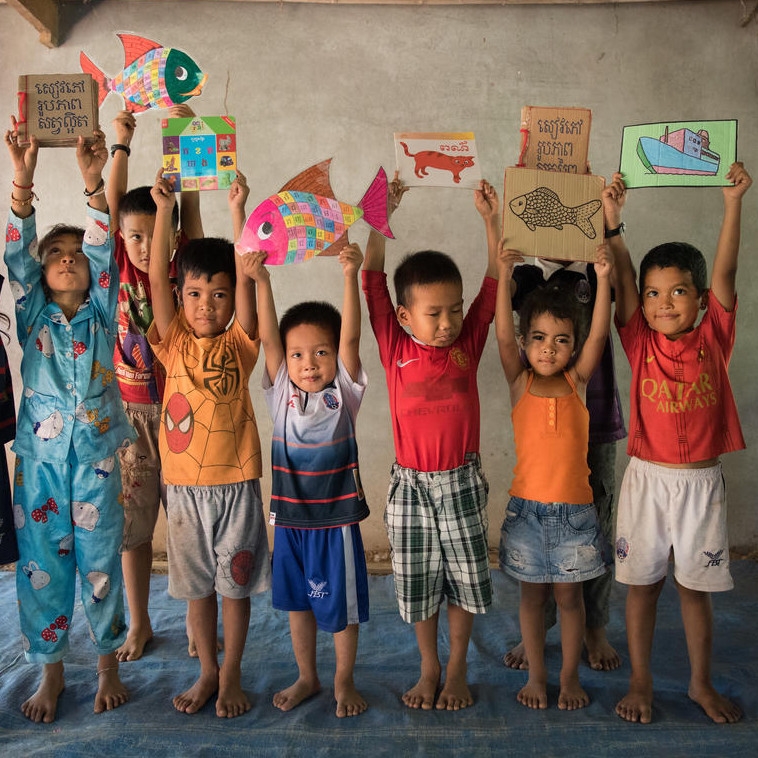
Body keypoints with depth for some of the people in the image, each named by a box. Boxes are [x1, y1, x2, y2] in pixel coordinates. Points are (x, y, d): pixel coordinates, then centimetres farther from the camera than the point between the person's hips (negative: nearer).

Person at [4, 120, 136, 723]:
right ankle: (51, 670, 24)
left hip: (96, 457, -1)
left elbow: (104, 251, -8)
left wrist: (93, 183, -19)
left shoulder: (101, 314, 5)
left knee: (100, 564, 6)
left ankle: (108, 663, 24)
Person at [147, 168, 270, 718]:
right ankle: (208, 672, 33)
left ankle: (232, 676, 28)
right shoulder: (174, 342, 0)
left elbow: (246, 280, -15)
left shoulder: (239, 344, -4)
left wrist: (238, 212, -21)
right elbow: (156, 277, -9)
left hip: (235, 482, -2)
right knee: (197, 584, 15)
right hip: (184, 484, 2)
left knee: (235, 583, 10)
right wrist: (164, 209, -14)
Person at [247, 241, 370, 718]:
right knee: (297, 600, 17)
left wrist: (351, 277, -34)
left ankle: (344, 682, 30)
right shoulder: (282, 394, -2)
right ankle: (307, 677, 37)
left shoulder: (343, 393, -8)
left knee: (341, 601, 9)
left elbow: (350, 338, -22)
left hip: (336, 517, -3)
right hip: (290, 516, 3)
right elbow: (269, 337, -13)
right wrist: (261, 281, -26)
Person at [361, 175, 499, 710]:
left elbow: (496, 282, -7)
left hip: (462, 483, 1)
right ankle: (429, 669, 35)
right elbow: (373, 280, -12)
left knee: (466, 581, 12)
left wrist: (491, 220, -13)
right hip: (411, 485, -1)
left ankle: (457, 670, 34)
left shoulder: (468, 344, -4)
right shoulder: (395, 349, -7)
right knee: (419, 584, 13)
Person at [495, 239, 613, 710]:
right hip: (527, 506, 0)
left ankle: (571, 677, 29)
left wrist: (603, 279, -24)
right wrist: (505, 276, -25)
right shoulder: (520, 383, -3)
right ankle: (537, 676, 29)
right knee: (532, 595, 13)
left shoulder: (578, 381, -1)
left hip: (574, 507, 0)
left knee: (569, 596, 12)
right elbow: (503, 336, -16)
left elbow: (599, 336, -13)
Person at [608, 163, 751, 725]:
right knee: (642, 582, 10)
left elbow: (725, 272, -11)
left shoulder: (714, 337, -2)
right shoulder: (640, 341, -3)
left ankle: (701, 683, 32)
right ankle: (640, 683, 26)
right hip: (647, 477, 0)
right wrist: (612, 217, -18)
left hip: (701, 481, 0)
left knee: (697, 586, 13)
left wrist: (733, 202, -18)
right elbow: (623, 275, -10)